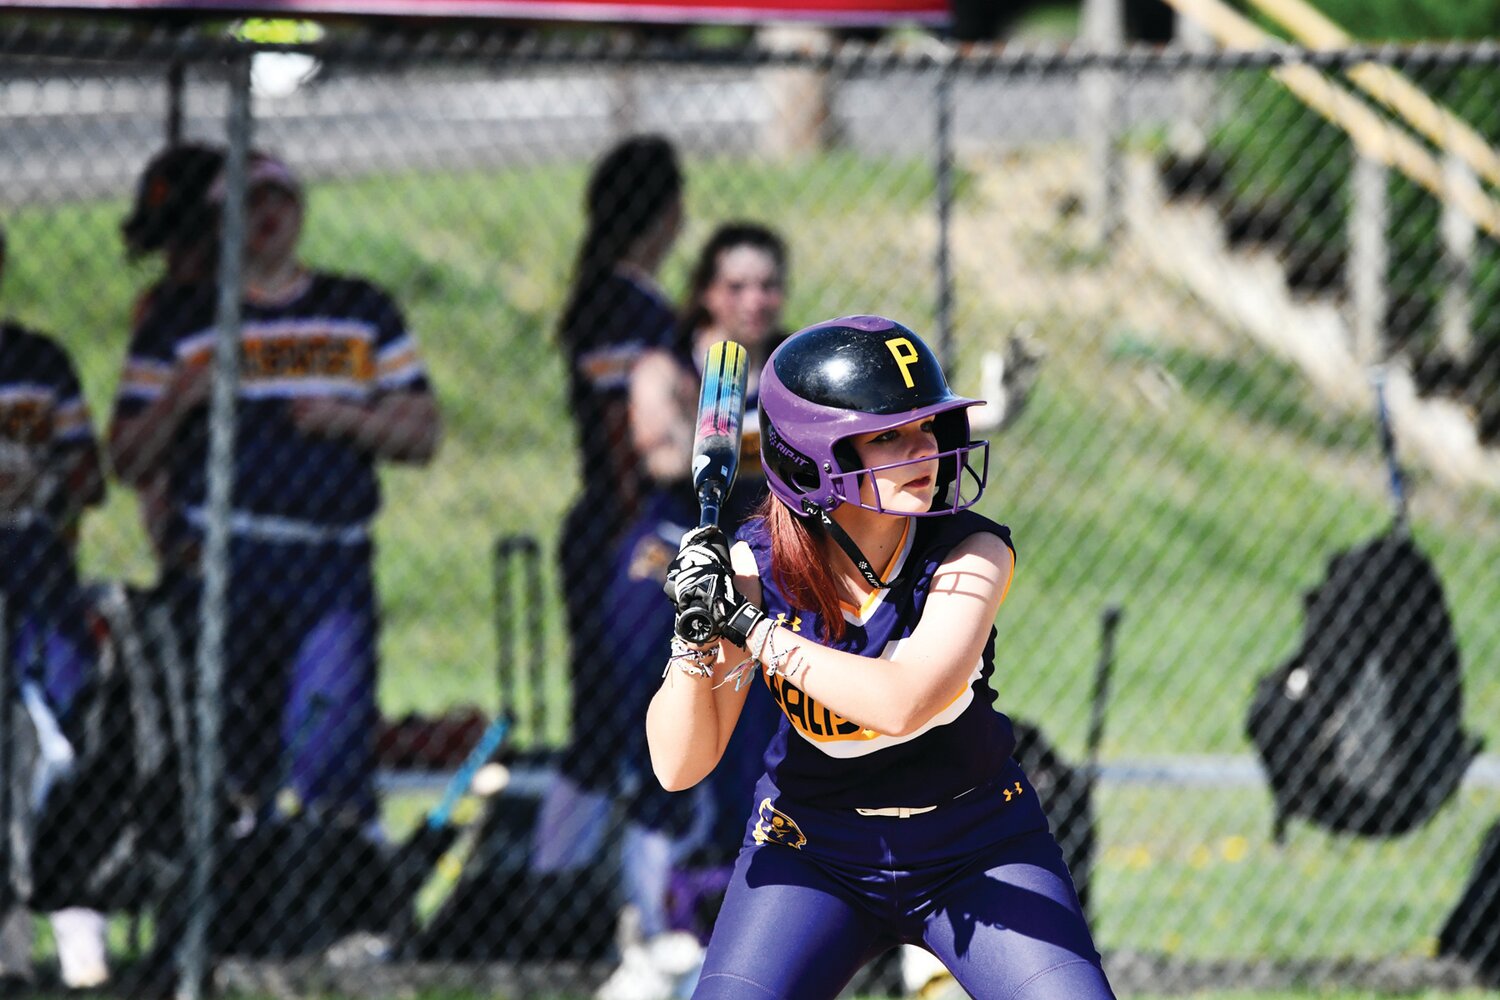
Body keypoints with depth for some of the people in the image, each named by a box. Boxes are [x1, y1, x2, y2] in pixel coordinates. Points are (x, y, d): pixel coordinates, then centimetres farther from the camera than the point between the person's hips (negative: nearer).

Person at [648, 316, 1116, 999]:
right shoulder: (755, 568, -14)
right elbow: (679, 766, -14)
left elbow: (905, 703, -36)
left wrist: (750, 628, -33)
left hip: (980, 851, -1)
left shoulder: (972, 553, -19)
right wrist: (696, 634, -31)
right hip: (813, 856, 1)